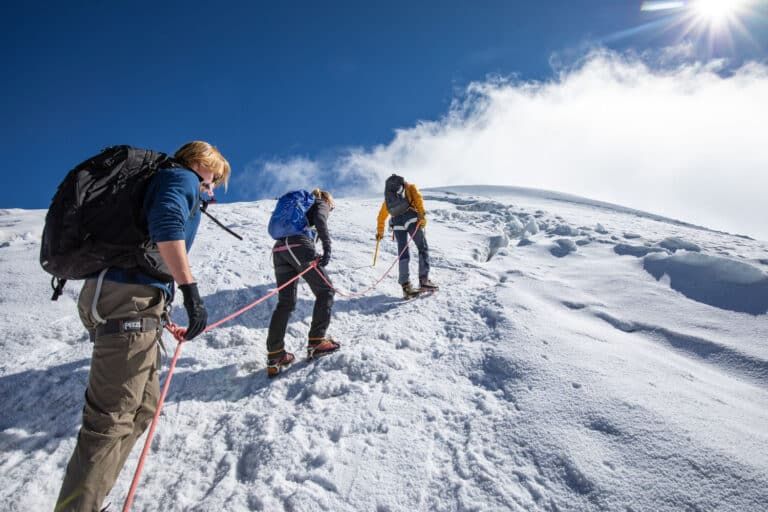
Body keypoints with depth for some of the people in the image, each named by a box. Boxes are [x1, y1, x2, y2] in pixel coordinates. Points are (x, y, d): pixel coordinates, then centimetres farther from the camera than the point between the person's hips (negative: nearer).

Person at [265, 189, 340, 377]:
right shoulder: (321, 204, 17)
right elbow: (320, 220, -7)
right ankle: (316, 342, 4)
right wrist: (327, 248, -17)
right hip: (298, 245, -7)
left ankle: (274, 356, 5)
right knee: (325, 290, 7)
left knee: (285, 303, 9)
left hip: (279, 249, 7)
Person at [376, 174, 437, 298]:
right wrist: (421, 214, -12)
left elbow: (381, 215, 36)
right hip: (411, 218, -3)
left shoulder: (388, 194, 35)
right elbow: (418, 198, 1)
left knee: (403, 254, 6)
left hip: (396, 222, 4)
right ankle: (424, 280, -8)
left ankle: (406, 286, -3)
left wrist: (380, 231, 44)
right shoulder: (410, 187, 23)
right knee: (423, 248, 3)